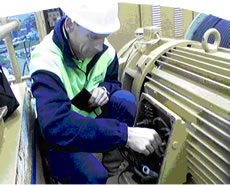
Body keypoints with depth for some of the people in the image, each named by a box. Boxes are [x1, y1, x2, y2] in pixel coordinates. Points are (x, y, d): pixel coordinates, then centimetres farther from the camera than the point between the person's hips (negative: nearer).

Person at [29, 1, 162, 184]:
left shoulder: (105, 50, -11)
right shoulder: (46, 60, -30)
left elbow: (113, 81, 7)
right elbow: (56, 126, -43)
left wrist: (104, 89, -20)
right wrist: (125, 133, -48)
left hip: (93, 117, 5)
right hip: (62, 135, -4)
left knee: (125, 99, -23)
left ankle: (111, 150, 1)